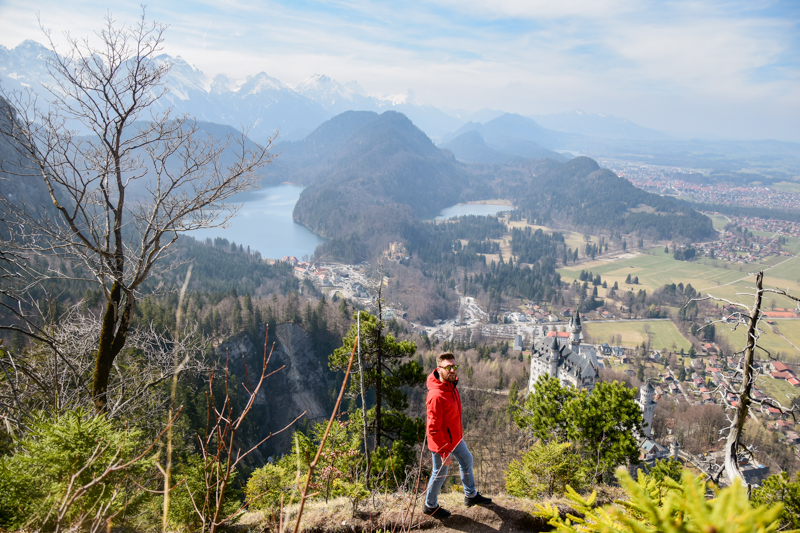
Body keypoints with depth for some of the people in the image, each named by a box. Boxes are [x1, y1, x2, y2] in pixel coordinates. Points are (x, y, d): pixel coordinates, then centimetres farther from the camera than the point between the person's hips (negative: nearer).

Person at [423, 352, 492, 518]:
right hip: (442, 442, -9)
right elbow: (433, 429, -30)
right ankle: (430, 506, 38)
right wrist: (444, 452, -24)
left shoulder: (451, 384, -6)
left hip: (455, 437, 9)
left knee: (467, 460, 26)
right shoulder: (436, 396, -36)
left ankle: (471, 495, 50)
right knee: (440, 474, 12)